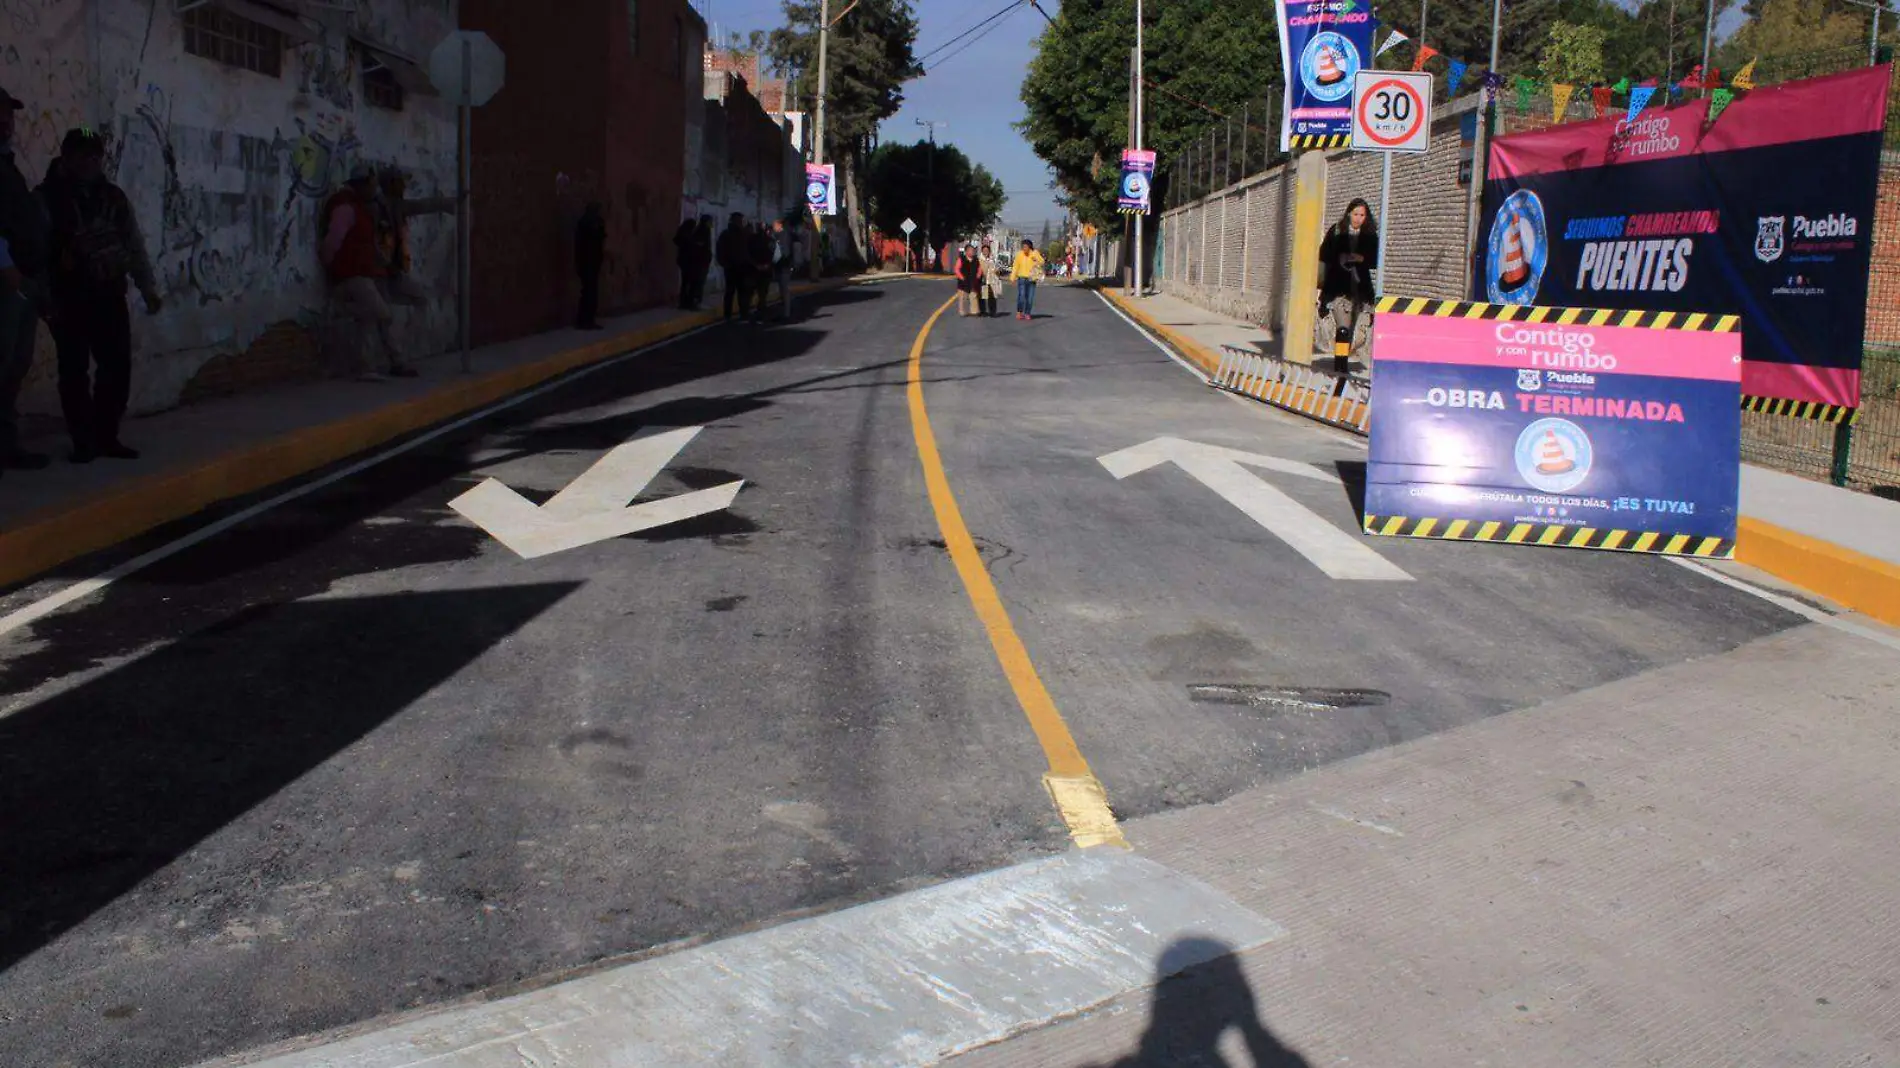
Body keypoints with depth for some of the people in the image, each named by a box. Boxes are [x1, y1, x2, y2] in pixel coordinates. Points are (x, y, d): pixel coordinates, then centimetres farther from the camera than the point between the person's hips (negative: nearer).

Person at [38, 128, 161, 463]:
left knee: (117, 366, 3)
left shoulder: (113, 196, 10)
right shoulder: (47, 197, -1)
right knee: (75, 370, -1)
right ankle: (84, 441, 5)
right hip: (69, 298, -4)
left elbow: (134, 244, 12)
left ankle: (106, 436, 14)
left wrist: (148, 288, 7)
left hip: (109, 295, 4)